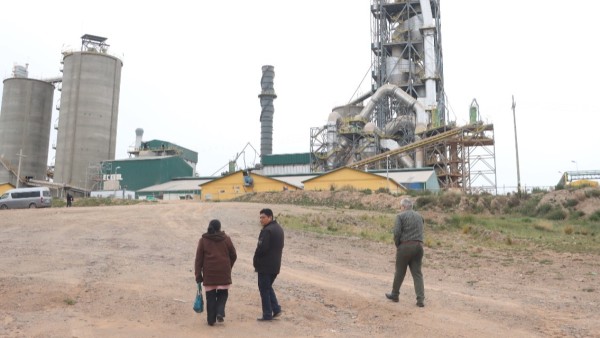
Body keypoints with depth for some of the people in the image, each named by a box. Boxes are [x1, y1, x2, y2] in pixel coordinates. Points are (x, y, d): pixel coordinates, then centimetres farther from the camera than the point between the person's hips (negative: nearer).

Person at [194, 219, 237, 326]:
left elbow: (199, 258, 1)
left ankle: (211, 319, 8)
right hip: (224, 273, 0)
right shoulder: (226, 239, 3)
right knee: (223, 293, 13)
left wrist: (198, 274, 5)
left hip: (209, 273, 0)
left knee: (210, 296, 7)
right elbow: (233, 255, 7)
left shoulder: (203, 240, 3)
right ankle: (220, 312, -6)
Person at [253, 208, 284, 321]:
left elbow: (261, 248, -23)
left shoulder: (267, 231, -20)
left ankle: (267, 314, 7)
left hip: (265, 266, -9)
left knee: (264, 289, 2)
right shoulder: (279, 228, 11)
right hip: (275, 265, 9)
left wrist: (256, 260, -7)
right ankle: (276, 309, 15)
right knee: (268, 287, 21)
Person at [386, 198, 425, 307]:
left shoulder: (400, 216, -4)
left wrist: (397, 245, 3)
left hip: (405, 246, -4)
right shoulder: (419, 216, 14)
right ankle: (420, 299, -2)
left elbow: (397, 232, -12)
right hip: (418, 246, 4)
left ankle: (395, 295, 26)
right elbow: (420, 232, 13)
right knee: (417, 273, 6)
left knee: (400, 272, 10)